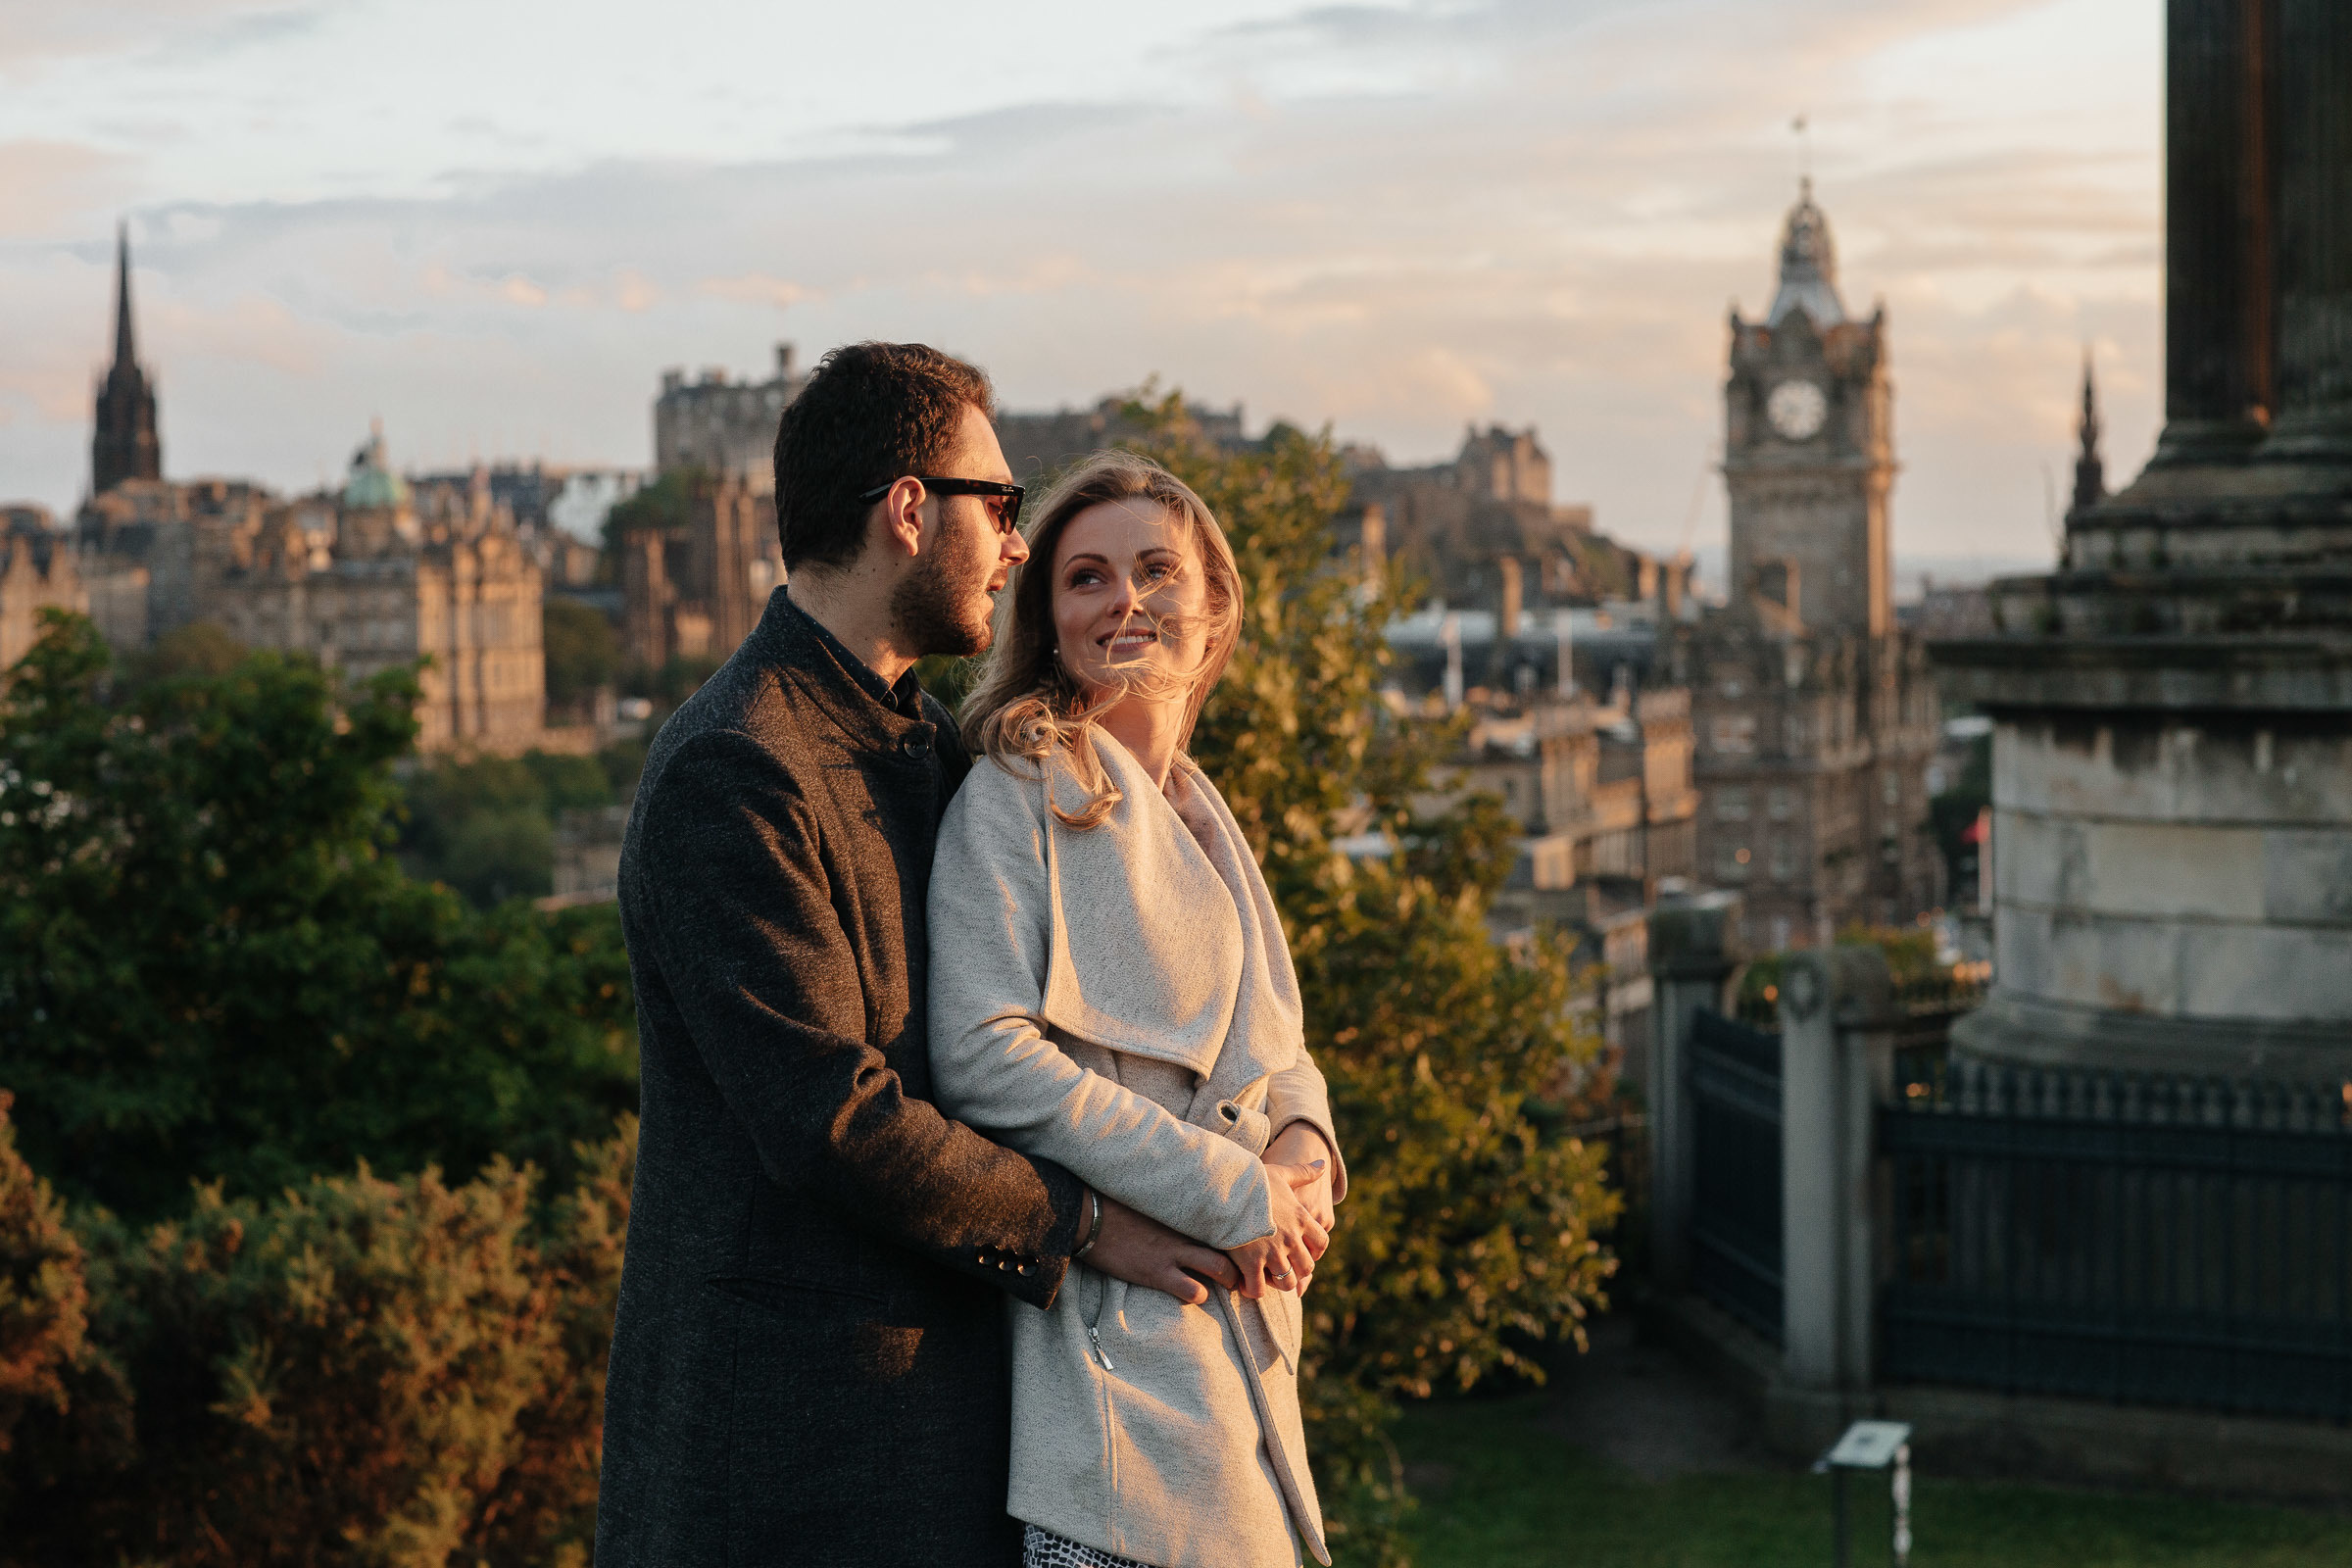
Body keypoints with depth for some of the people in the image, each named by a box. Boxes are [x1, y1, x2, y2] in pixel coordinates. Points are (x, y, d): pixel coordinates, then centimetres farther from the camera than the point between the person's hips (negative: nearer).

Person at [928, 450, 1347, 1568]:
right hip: (1112, 1335, -8)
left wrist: (1300, 1140, -1)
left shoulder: (1199, 817, 18)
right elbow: (980, 1055, -17)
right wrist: (1227, 1191, -17)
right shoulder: (1018, 791, -7)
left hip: (1236, 1340, 8)